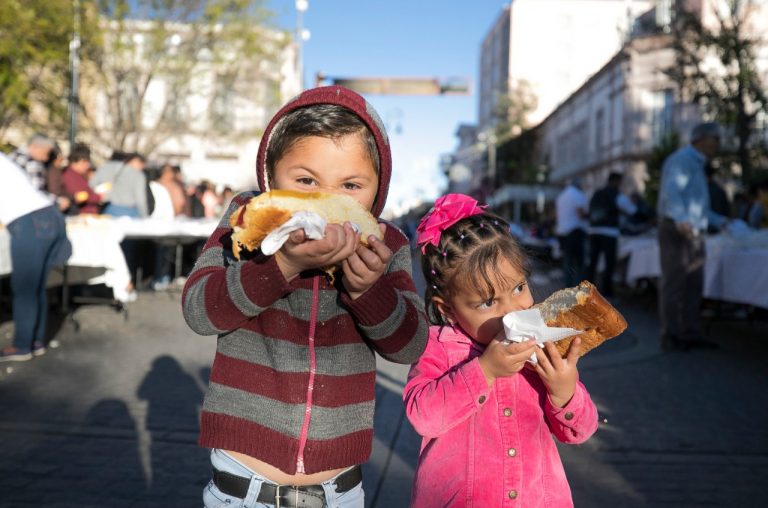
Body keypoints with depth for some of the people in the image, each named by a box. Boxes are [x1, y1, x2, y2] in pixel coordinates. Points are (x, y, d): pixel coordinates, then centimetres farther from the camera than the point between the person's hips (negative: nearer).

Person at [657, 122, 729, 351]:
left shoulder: (695, 164, 23)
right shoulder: (682, 159, -10)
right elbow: (671, 192, -26)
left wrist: (720, 221, 25)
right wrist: (681, 220, -40)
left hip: (692, 233, 10)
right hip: (676, 230, -10)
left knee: (694, 286, 9)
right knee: (673, 285, -7)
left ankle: (691, 334, 14)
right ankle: (671, 336, -3)